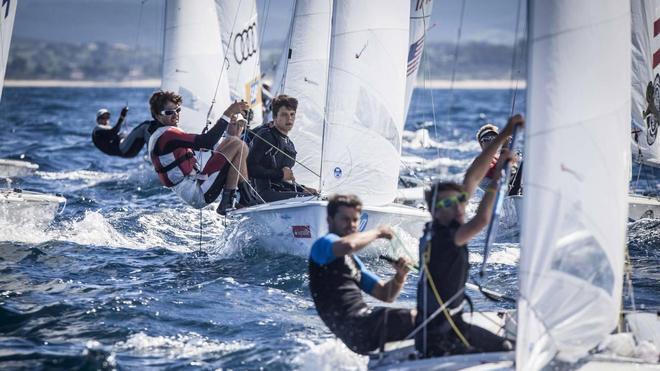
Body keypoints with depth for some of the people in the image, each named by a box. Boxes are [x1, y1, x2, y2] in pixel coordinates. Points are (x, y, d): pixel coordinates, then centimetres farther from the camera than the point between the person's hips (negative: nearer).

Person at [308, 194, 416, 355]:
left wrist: (400, 276, 3)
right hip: (354, 325, -10)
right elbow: (348, 244, -25)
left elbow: (386, 295, 24)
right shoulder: (323, 245, 1)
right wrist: (377, 232, -7)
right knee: (417, 317, -22)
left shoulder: (353, 261, 29)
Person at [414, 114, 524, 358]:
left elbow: (472, 178, 1)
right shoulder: (439, 238, -24)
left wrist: (504, 135, -2)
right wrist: (497, 176, -29)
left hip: (454, 324, 10)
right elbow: (482, 220, -39)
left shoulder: (444, 228, -1)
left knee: (505, 348, 21)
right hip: (437, 341, -10)